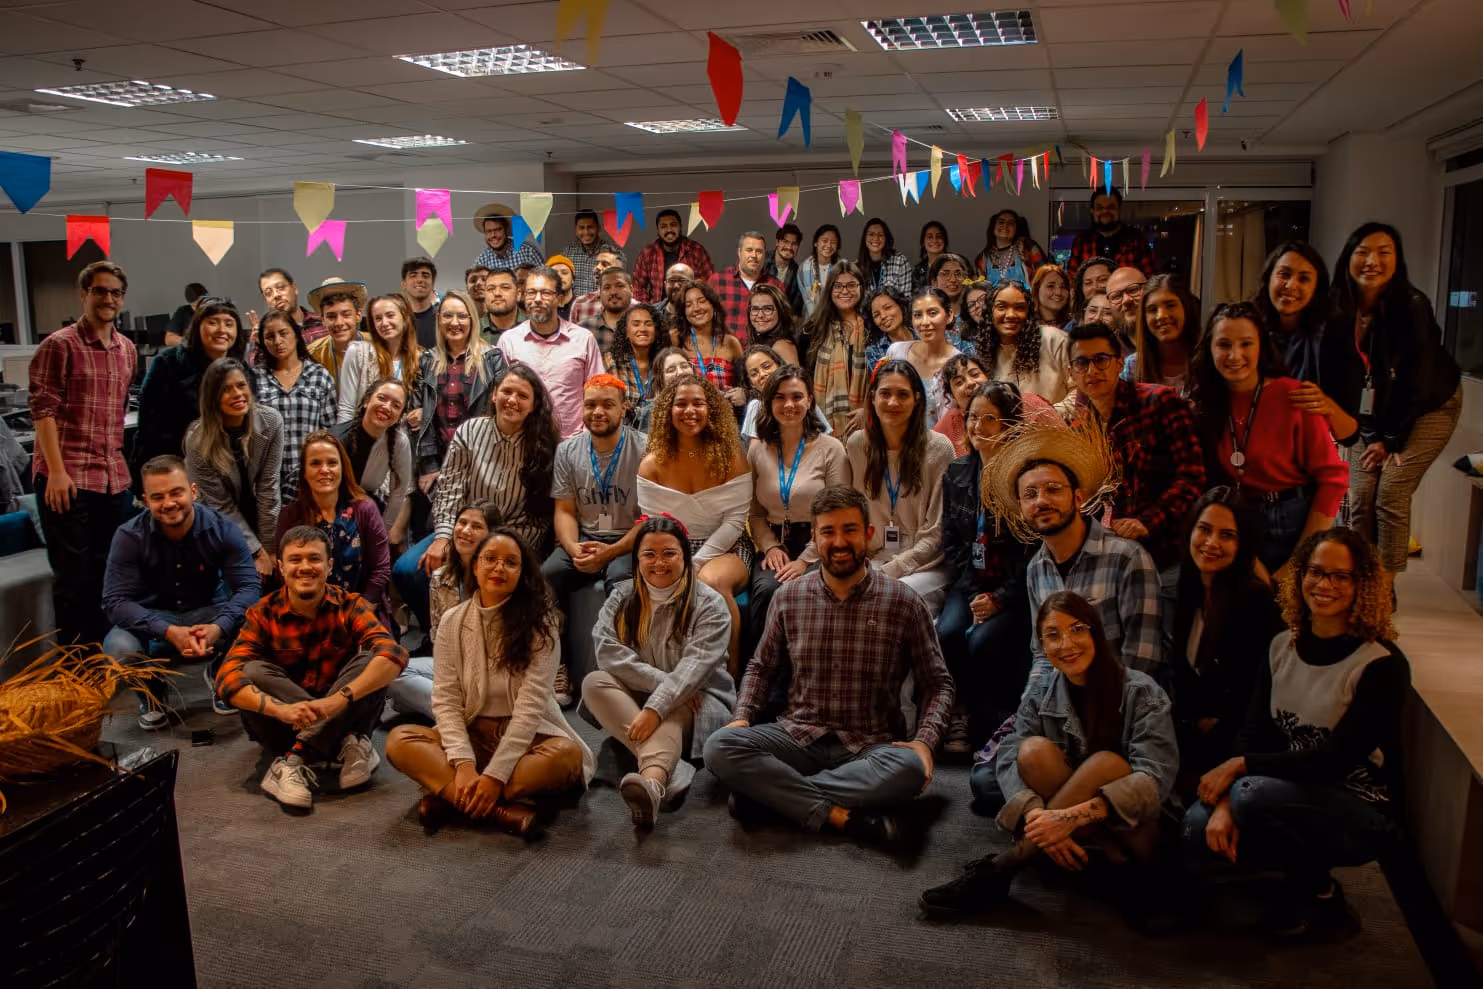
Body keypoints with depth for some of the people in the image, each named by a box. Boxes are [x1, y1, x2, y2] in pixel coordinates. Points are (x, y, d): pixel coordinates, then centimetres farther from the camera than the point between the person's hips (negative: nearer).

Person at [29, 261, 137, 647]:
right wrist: (56, 471, -17)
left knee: (105, 573, 13)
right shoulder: (59, 345, -6)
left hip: (115, 479, 6)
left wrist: (126, 464, 13)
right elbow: (42, 409, -10)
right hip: (68, 478, -5)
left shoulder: (127, 349, 12)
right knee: (73, 576, 2)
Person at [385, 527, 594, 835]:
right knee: (399, 740, -22)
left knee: (567, 754, -33)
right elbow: (445, 701, -6)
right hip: (471, 735, 3)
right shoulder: (453, 621, -1)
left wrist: (495, 775, -25)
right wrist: (463, 764, -22)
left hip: (526, 736, -2)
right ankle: (500, 808, -33)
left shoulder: (540, 622, -9)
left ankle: (450, 795, -27)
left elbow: (531, 705, -16)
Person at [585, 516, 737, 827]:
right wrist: (664, 681, -23)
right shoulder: (621, 598, 3)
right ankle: (670, 772, -37)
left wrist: (656, 708, -37)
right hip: (635, 700, 4)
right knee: (594, 682, -24)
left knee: (671, 708, -35)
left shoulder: (709, 604, -9)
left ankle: (652, 781, -64)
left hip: (693, 706, -3)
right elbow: (609, 653, -12)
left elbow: (695, 666, -22)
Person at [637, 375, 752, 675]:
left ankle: (731, 668, -19)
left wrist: (697, 563, -17)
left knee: (712, 581, -36)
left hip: (724, 548, -1)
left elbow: (734, 522, -8)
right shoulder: (652, 464, 1)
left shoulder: (731, 458, -3)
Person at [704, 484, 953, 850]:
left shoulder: (903, 603, -3)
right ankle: (840, 815, -28)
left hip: (870, 747, -1)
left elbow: (937, 683, 2)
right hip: (797, 736, 2)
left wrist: (924, 740, -15)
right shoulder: (789, 597, 4)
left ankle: (770, 791, -24)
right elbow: (761, 668, 15)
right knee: (720, 747, -25)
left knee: (909, 769, -36)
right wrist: (742, 717, -3)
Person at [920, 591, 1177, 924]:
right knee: (1034, 750, -24)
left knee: (1107, 763, -33)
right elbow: (1009, 761, -14)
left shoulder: (1142, 693, -11)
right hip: (1072, 832, 2)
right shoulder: (1039, 694, -2)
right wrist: (1037, 819, -35)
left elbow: (1157, 778, -24)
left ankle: (999, 869, -31)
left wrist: (1072, 816, -37)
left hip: (1131, 830, -2)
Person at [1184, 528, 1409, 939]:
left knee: (1254, 793, -32)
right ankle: (1307, 867, 9)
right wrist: (1225, 803, -17)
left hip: (1362, 813, -6)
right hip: (1296, 791, 6)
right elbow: (1252, 734, -2)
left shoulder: (1383, 665, -16)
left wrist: (1240, 766, -21)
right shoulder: (1282, 647, 1)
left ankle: (1321, 891, -4)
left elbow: (1337, 760, -22)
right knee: (1199, 825, -16)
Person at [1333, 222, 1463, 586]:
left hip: (1427, 408, -4)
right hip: (1372, 414, 4)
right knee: (1360, 497, -4)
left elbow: (1418, 382, -18)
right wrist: (1370, 434, -6)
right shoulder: (1340, 310, -12)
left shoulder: (1411, 306, -23)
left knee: (1391, 494, -13)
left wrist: (1392, 440, -13)